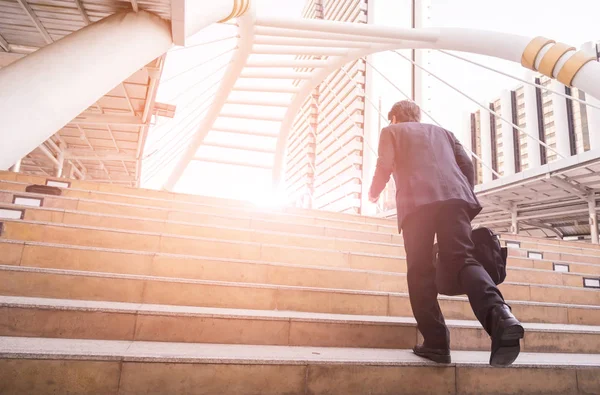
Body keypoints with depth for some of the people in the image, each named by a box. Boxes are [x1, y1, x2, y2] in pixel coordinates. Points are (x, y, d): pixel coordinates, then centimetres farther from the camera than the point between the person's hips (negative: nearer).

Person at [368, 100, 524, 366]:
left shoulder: (391, 131, 23)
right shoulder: (442, 132, 34)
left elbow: (385, 165, 5)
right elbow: (466, 164, 20)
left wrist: (373, 194, 21)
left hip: (417, 202, -4)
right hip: (453, 197, 4)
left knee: (420, 271, 0)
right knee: (462, 259, -5)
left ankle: (436, 342, -5)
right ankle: (499, 315, -30)